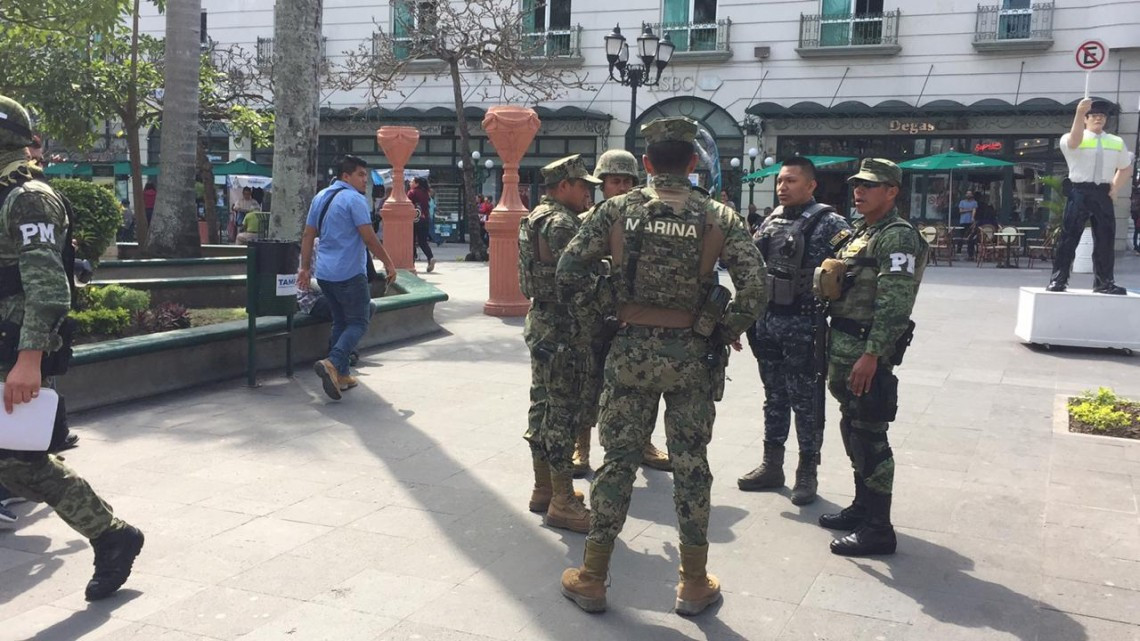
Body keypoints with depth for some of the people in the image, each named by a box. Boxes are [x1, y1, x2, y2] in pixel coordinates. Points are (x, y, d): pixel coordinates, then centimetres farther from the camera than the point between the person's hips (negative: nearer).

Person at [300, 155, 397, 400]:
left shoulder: (320, 198, 14)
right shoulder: (354, 199, -11)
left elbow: (308, 235, 14)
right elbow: (369, 238, -14)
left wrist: (305, 267, 16)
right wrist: (388, 263, -6)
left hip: (324, 273, 8)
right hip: (350, 273, -8)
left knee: (340, 322, 17)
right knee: (358, 323, -2)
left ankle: (340, 374, 16)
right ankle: (332, 363, -22)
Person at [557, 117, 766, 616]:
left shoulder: (616, 210, -3)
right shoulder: (719, 218, -5)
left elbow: (568, 271, 0)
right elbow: (754, 289, -12)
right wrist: (729, 331, 4)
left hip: (631, 350, 1)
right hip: (693, 355, -1)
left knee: (618, 460, 10)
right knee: (690, 465, 9)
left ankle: (592, 578, 19)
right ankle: (694, 584, 20)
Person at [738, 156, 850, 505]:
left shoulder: (829, 223, -9)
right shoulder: (771, 221, 12)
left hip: (803, 327, -6)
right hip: (767, 322, 7)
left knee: (806, 400, 3)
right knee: (774, 397, 16)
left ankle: (807, 473, 16)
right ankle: (772, 465, 27)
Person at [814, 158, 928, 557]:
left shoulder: (898, 238, -12)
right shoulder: (858, 233, 17)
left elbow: (894, 304, -21)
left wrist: (872, 355, -26)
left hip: (868, 350, -9)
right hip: (844, 345, 9)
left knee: (870, 436, -5)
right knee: (852, 430, 16)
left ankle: (878, 529, 3)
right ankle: (863, 506, 30)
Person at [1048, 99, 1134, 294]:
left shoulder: (1116, 142, 16)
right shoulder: (1072, 140, 1)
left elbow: (1126, 168, 27)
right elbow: (1074, 141, -25)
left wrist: (1116, 188, 9)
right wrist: (1079, 113, -39)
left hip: (1103, 194, 4)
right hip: (1079, 192, -4)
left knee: (1105, 239, 5)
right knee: (1069, 237, -7)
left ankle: (1104, 281, 13)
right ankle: (1058, 280, -3)